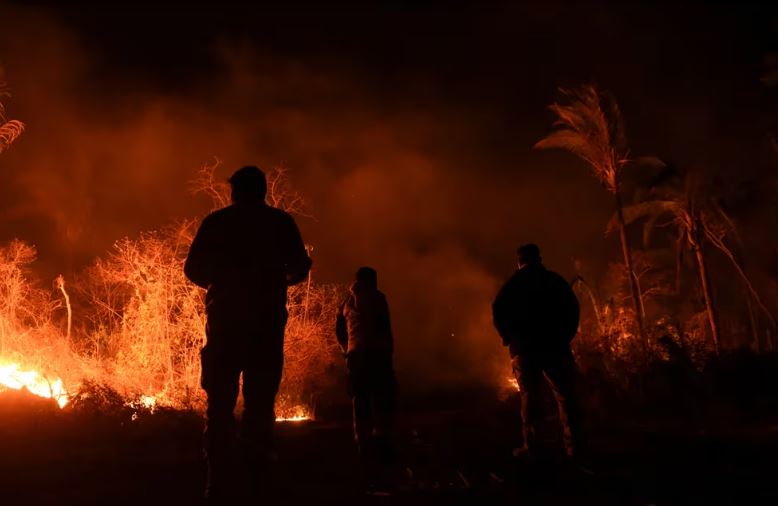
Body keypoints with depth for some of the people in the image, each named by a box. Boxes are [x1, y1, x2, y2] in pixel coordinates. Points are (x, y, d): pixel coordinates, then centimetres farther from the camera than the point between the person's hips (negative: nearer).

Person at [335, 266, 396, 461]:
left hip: (355, 354, 6)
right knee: (382, 399, -5)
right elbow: (384, 327, -6)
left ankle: (364, 445, 6)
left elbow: (339, 330, 17)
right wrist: (389, 349, -3)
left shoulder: (348, 301, 17)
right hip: (375, 353, -5)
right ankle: (381, 443, -15)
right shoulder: (376, 297, 2)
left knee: (360, 401, 7)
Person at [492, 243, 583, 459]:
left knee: (529, 395, 7)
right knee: (565, 394, 4)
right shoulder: (555, 280, 6)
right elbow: (572, 307, 0)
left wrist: (509, 337, 5)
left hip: (524, 347, 0)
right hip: (554, 345, 0)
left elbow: (498, 311, -4)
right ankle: (573, 445, 0)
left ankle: (530, 445, 2)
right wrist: (566, 335, 7)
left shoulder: (512, 284, 5)